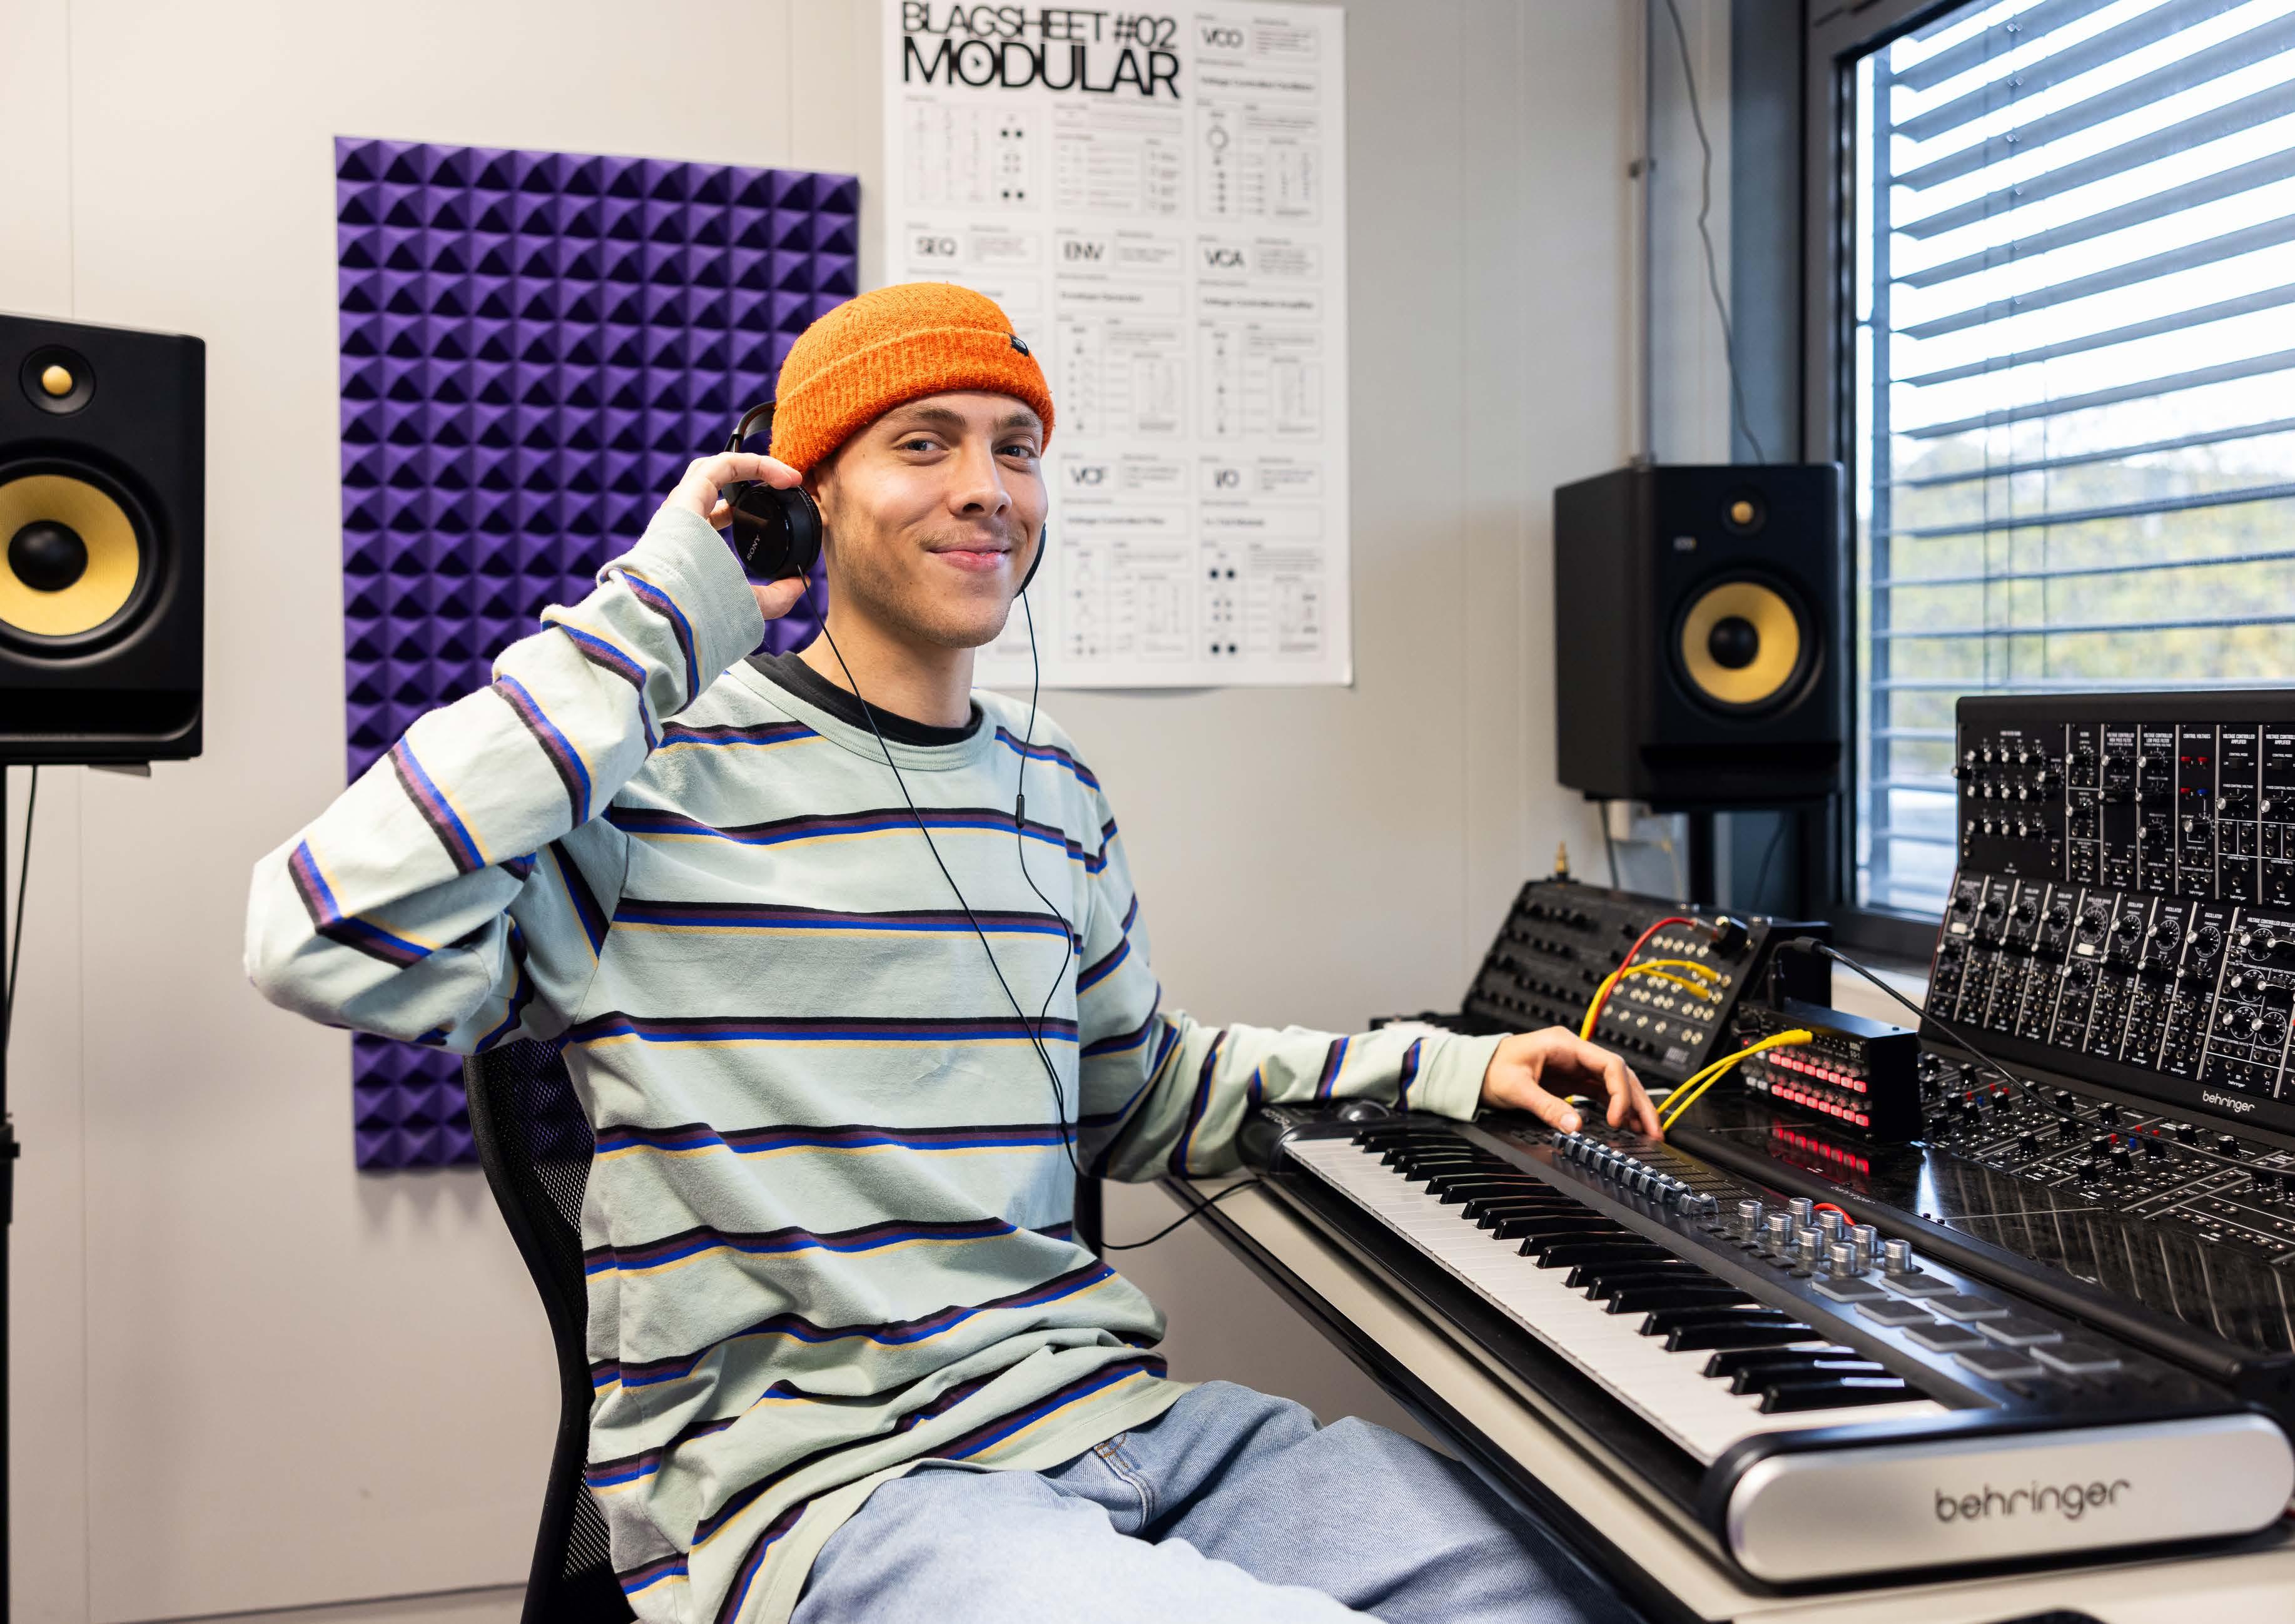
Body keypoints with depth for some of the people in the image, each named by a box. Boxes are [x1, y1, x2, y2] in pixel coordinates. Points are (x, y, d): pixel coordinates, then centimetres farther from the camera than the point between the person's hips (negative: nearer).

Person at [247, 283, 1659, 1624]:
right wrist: (652, 621, -16)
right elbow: (329, 942, -22)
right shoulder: (670, 773, -7)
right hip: (813, 1480, -7)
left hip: (1108, 1415, 7)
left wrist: (1440, 1069, 18)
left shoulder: (1052, 789, 15)